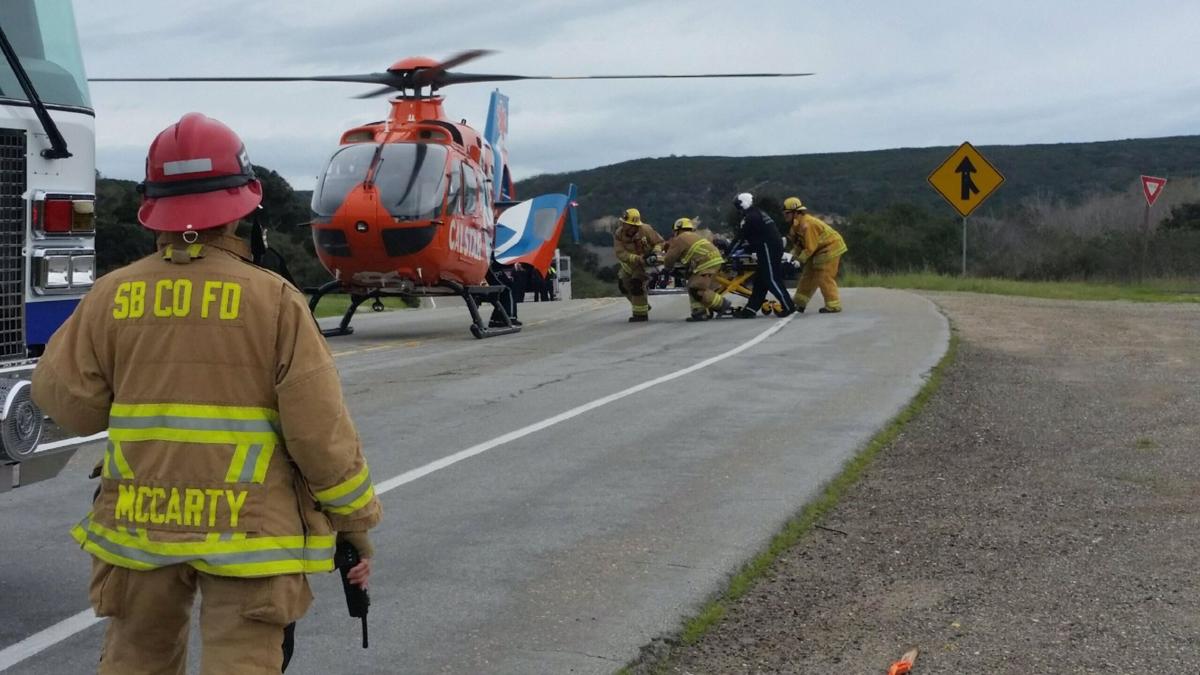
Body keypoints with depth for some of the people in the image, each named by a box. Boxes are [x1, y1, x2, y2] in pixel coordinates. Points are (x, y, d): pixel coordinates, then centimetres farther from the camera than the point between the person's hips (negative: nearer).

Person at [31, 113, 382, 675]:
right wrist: (357, 523, 0)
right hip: (247, 529, -3)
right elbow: (320, 428, -11)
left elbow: (66, 399, 2)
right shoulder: (273, 298, -10)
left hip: (140, 524, 3)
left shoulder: (113, 296, -2)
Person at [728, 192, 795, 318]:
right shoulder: (758, 214, 20)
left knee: (771, 279, -8)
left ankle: (788, 306, -10)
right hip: (775, 245, 10)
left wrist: (728, 252, -1)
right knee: (760, 279, 10)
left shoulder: (750, 217, -10)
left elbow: (740, 238, -9)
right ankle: (750, 309, 13)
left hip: (768, 248, -10)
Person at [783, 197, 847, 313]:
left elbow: (810, 248, -27)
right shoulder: (797, 224, 2)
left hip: (830, 247, -10)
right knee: (808, 275, 13)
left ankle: (833, 306, 1)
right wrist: (793, 254, -9)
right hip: (820, 249, 10)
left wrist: (799, 259, -19)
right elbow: (799, 244, 7)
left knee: (824, 278, -7)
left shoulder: (806, 224, -29)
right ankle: (799, 303, 19)